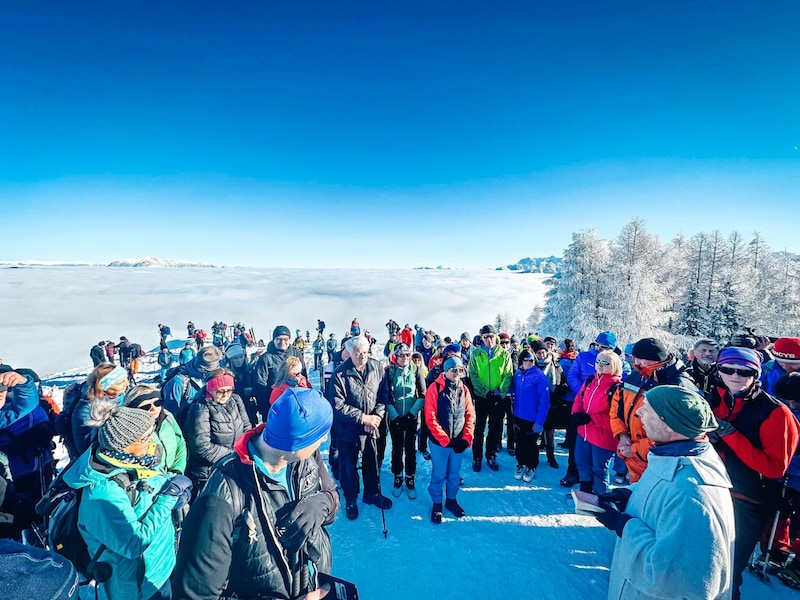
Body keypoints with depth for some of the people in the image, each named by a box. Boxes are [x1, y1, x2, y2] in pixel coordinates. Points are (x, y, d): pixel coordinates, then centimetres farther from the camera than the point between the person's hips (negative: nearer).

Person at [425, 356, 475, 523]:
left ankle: (451, 500, 41)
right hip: (439, 442, -4)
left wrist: (466, 439, -8)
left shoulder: (464, 389, 0)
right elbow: (430, 418, -16)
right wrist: (446, 440, -16)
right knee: (439, 475, 10)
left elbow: (470, 415, 2)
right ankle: (437, 504, 32)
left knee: (455, 474, 18)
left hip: (458, 442, 4)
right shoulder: (435, 388, -14)